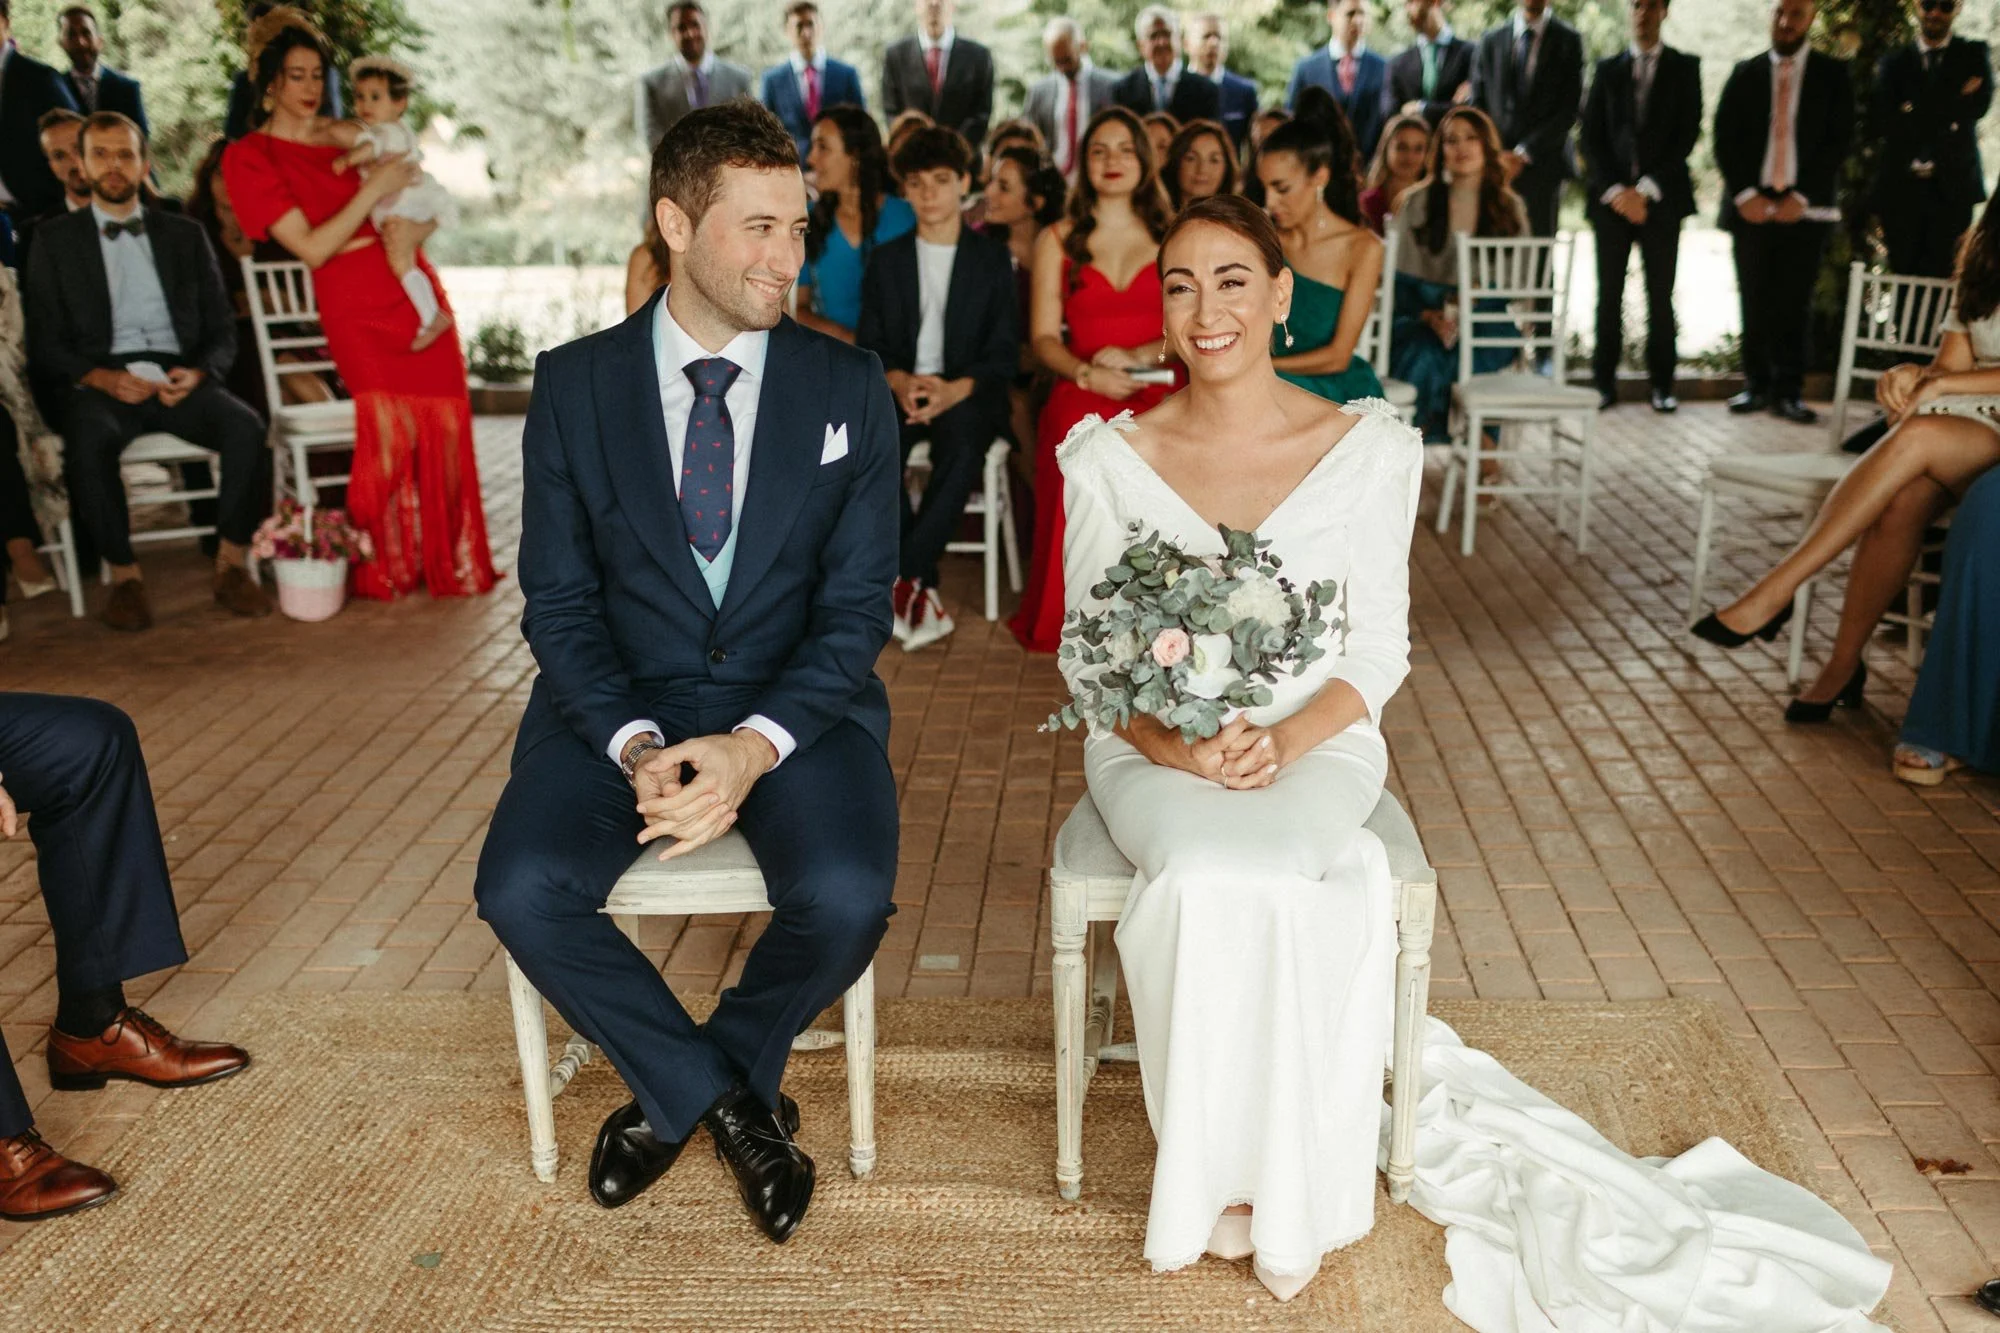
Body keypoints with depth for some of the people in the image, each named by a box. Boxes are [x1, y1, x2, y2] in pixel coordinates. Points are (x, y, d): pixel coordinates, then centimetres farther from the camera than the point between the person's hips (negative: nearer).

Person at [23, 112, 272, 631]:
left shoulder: (184, 234, 19)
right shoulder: (54, 238, 14)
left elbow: (222, 330, 13)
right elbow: (44, 344, 6)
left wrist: (198, 372, -10)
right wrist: (100, 378, -14)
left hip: (178, 378, 1)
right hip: (100, 381, -1)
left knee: (246, 425, -30)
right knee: (89, 439, -36)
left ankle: (231, 565, -20)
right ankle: (123, 576, -22)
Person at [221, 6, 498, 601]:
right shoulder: (250, 155, 3)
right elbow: (312, 247, -8)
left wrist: (413, 230, -6)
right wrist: (375, 190, -13)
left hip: (415, 290, 4)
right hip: (355, 307, -4)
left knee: (445, 416, -8)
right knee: (390, 419, -21)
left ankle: (448, 562, 6)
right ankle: (385, 567, -4)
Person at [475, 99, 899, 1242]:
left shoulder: (850, 388, 1)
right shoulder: (575, 384, 2)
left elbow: (857, 605, -3)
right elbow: (560, 599, 1)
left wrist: (756, 744, -20)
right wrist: (636, 745, -17)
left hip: (798, 703, -1)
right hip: (621, 700, 1)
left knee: (846, 895, -28)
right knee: (522, 890, -24)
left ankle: (678, 1093, 5)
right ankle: (729, 1099, 1)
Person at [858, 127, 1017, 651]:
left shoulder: (993, 257, 9)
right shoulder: (887, 259, 15)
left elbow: (1004, 352, 2)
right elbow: (869, 345, 10)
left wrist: (956, 389, -17)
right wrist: (899, 381, -14)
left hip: (968, 395, -2)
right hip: (901, 391, 2)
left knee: (962, 446, -37)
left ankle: (900, 578, -27)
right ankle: (922, 587, -25)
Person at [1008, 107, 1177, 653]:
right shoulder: (1056, 242, 18)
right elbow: (1044, 337, 10)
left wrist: (1137, 355, -7)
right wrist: (1086, 372, -10)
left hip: (1159, 389, 0)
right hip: (1081, 390, 0)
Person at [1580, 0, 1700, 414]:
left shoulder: (1684, 68, 8)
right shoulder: (1607, 69, 13)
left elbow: (1688, 134, 0)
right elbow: (1591, 135, 7)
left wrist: (1646, 189, -9)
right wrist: (1613, 189, -7)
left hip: (1661, 197, -1)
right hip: (1610, 197, 1)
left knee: (1660, 294, -1)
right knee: (1608, 294, -1)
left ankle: (1662, 383, 4)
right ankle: (1605, 382, 4)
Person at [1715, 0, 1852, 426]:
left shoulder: (1833, 75, 7)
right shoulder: (1745, 74, 11)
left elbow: (1839, 140, 0)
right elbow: (1725, 138, 5)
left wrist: (1801, 197, -10)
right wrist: (1745, 194, -7)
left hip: (1805, 209, -1)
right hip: (1750, 208, 1)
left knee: (1795, 303, -3)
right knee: (1754, 300, 2)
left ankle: (1788, 391, 1)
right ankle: (1757, 385, 11)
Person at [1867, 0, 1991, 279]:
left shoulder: (1973, 55, 12)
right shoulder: (1893, 62, 12)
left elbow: (1978, 104, -3)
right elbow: (1878, 123, -1)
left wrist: (1915, 112, -9)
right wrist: (1946, 117, -8)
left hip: (1952, 186, -1)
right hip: (1900, 186, 1)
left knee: (1941, 276, -7)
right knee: (1902, 275, 0)